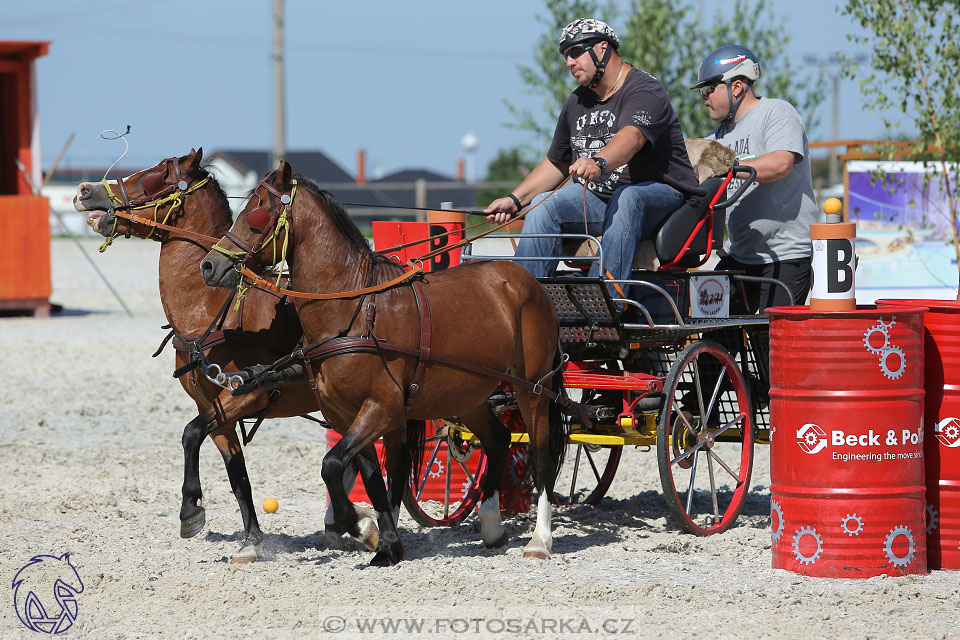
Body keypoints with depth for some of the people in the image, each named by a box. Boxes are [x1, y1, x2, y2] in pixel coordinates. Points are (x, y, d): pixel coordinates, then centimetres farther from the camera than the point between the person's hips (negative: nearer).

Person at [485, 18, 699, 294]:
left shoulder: (645, 91, -14)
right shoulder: (577, 102, 11)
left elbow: (632, 137, -35)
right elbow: (556, 162, 21)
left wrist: (599, 162, -55)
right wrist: (515, 200, 8)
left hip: (660, 192, -7)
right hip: (599, 196, 7)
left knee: (626, 198, -38)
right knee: (544, 204, -16)